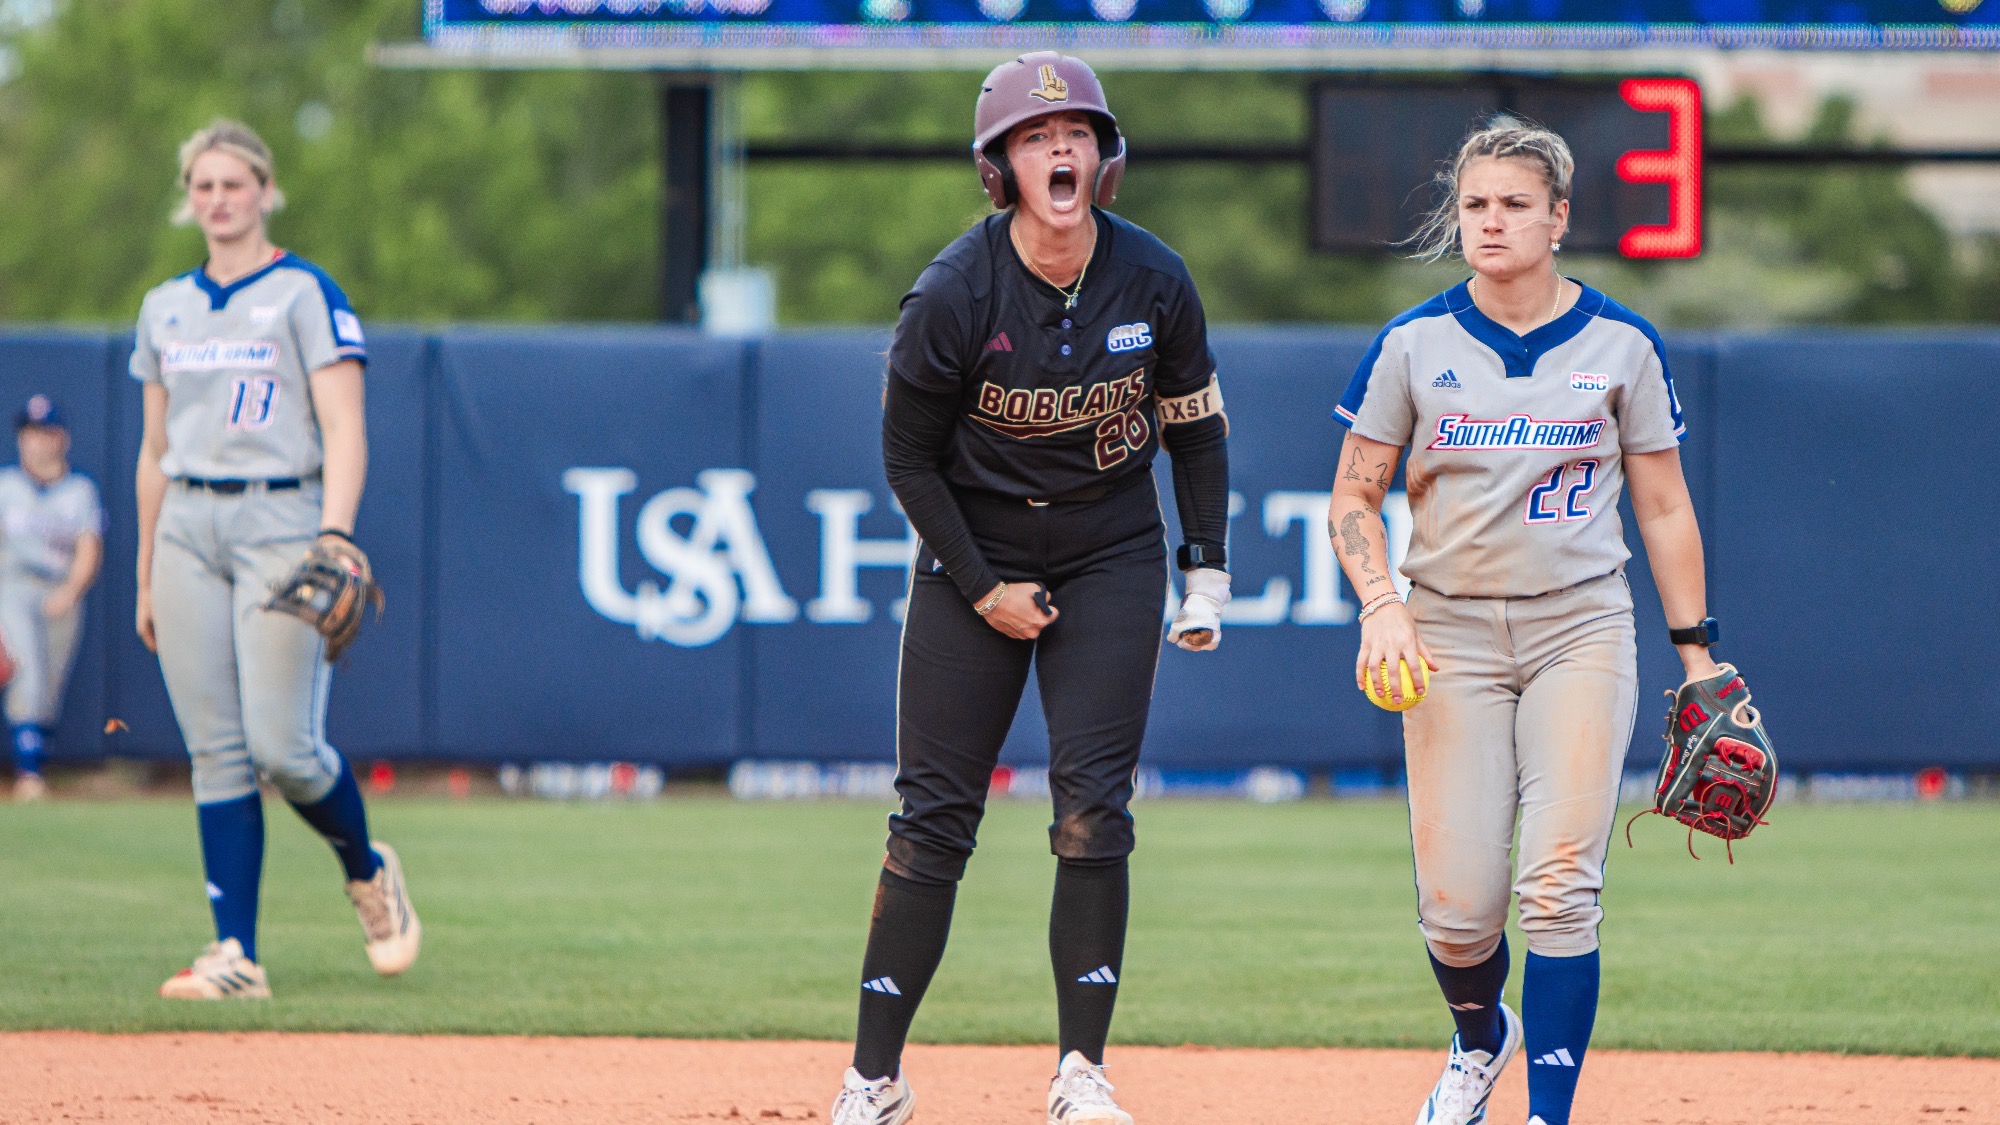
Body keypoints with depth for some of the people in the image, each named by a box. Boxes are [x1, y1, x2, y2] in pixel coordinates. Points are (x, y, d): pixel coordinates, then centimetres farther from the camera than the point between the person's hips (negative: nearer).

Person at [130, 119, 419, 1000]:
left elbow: (344, 430, -10)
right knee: (216, 753, 0)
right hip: (188, 530, 5)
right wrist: (147, 577, 17)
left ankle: (368, 873, 16)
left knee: (282, 745, -13)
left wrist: (335, 533, -24)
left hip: (281, 524, -5)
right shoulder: (167, 308, 15)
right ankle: (235, 954, -1)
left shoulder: (305, 294, -1)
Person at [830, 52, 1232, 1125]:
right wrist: (984, 591, -10)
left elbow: (1195, 429, 5)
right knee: (934, 816, -2)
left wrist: (1207, 572, -2)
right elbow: (909, 457, -8)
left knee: (1092, 807, -9)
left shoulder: (1154, 282, -9)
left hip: (1112, 559, 2)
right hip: (973, 557, -1)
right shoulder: (953, 297, -17)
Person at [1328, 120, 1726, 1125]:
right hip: (1449, 636, 1)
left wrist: (1695, 653, 3)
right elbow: (1354, 495, 6)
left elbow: (1663, 508, 8)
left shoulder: (1621, 346, 2)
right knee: (1458, 903, -4)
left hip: (1581, 635, 0)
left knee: (1560, 888, -13)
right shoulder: (1413, 345, 2)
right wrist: (1381, 604, -12)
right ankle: (1481, 1038, 29)